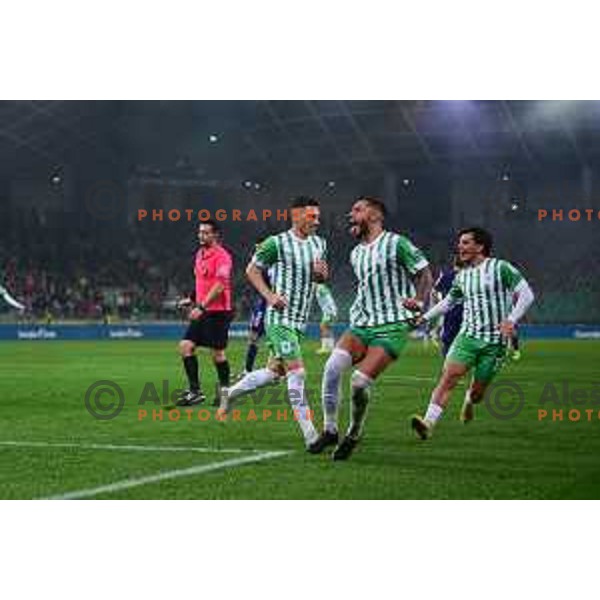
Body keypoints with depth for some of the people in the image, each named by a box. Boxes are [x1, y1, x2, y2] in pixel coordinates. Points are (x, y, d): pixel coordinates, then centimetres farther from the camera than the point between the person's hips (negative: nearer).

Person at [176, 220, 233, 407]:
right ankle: (195, 391, 2)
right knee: (186, 346, -1)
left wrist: (202, 306, -23)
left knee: (217, 352, -1)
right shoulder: (200, 254, 15)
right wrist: (193, 301, 17)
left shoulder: (221, 256, -12)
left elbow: (220, 286, -20)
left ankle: (225, 389, 16)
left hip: (217, 312, -8)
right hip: (202, 311, 8)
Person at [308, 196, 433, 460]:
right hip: (361, 325, 6)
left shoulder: (396, 244, -4)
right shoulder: (355, 254, 18)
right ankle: (329, 430, -7)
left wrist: (418, 300, -16)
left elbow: (424, 273, -1)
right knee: (332, 366, -20)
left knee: (359, 383, -17)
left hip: (391, 328, -6)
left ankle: (354, 435, 8)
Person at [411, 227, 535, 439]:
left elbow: (526, 295, -7)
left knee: (477, 391, 2)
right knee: (448, 376, -18)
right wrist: (425, 317, 20)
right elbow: (449, 301, 27)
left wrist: (511, 320, -18)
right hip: (468, 335, 3)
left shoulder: (500, 268, -5)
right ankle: (428, 423, -26)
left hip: (495, 341, -3)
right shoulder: (461, 276, 11)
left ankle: (469, 402, 40)